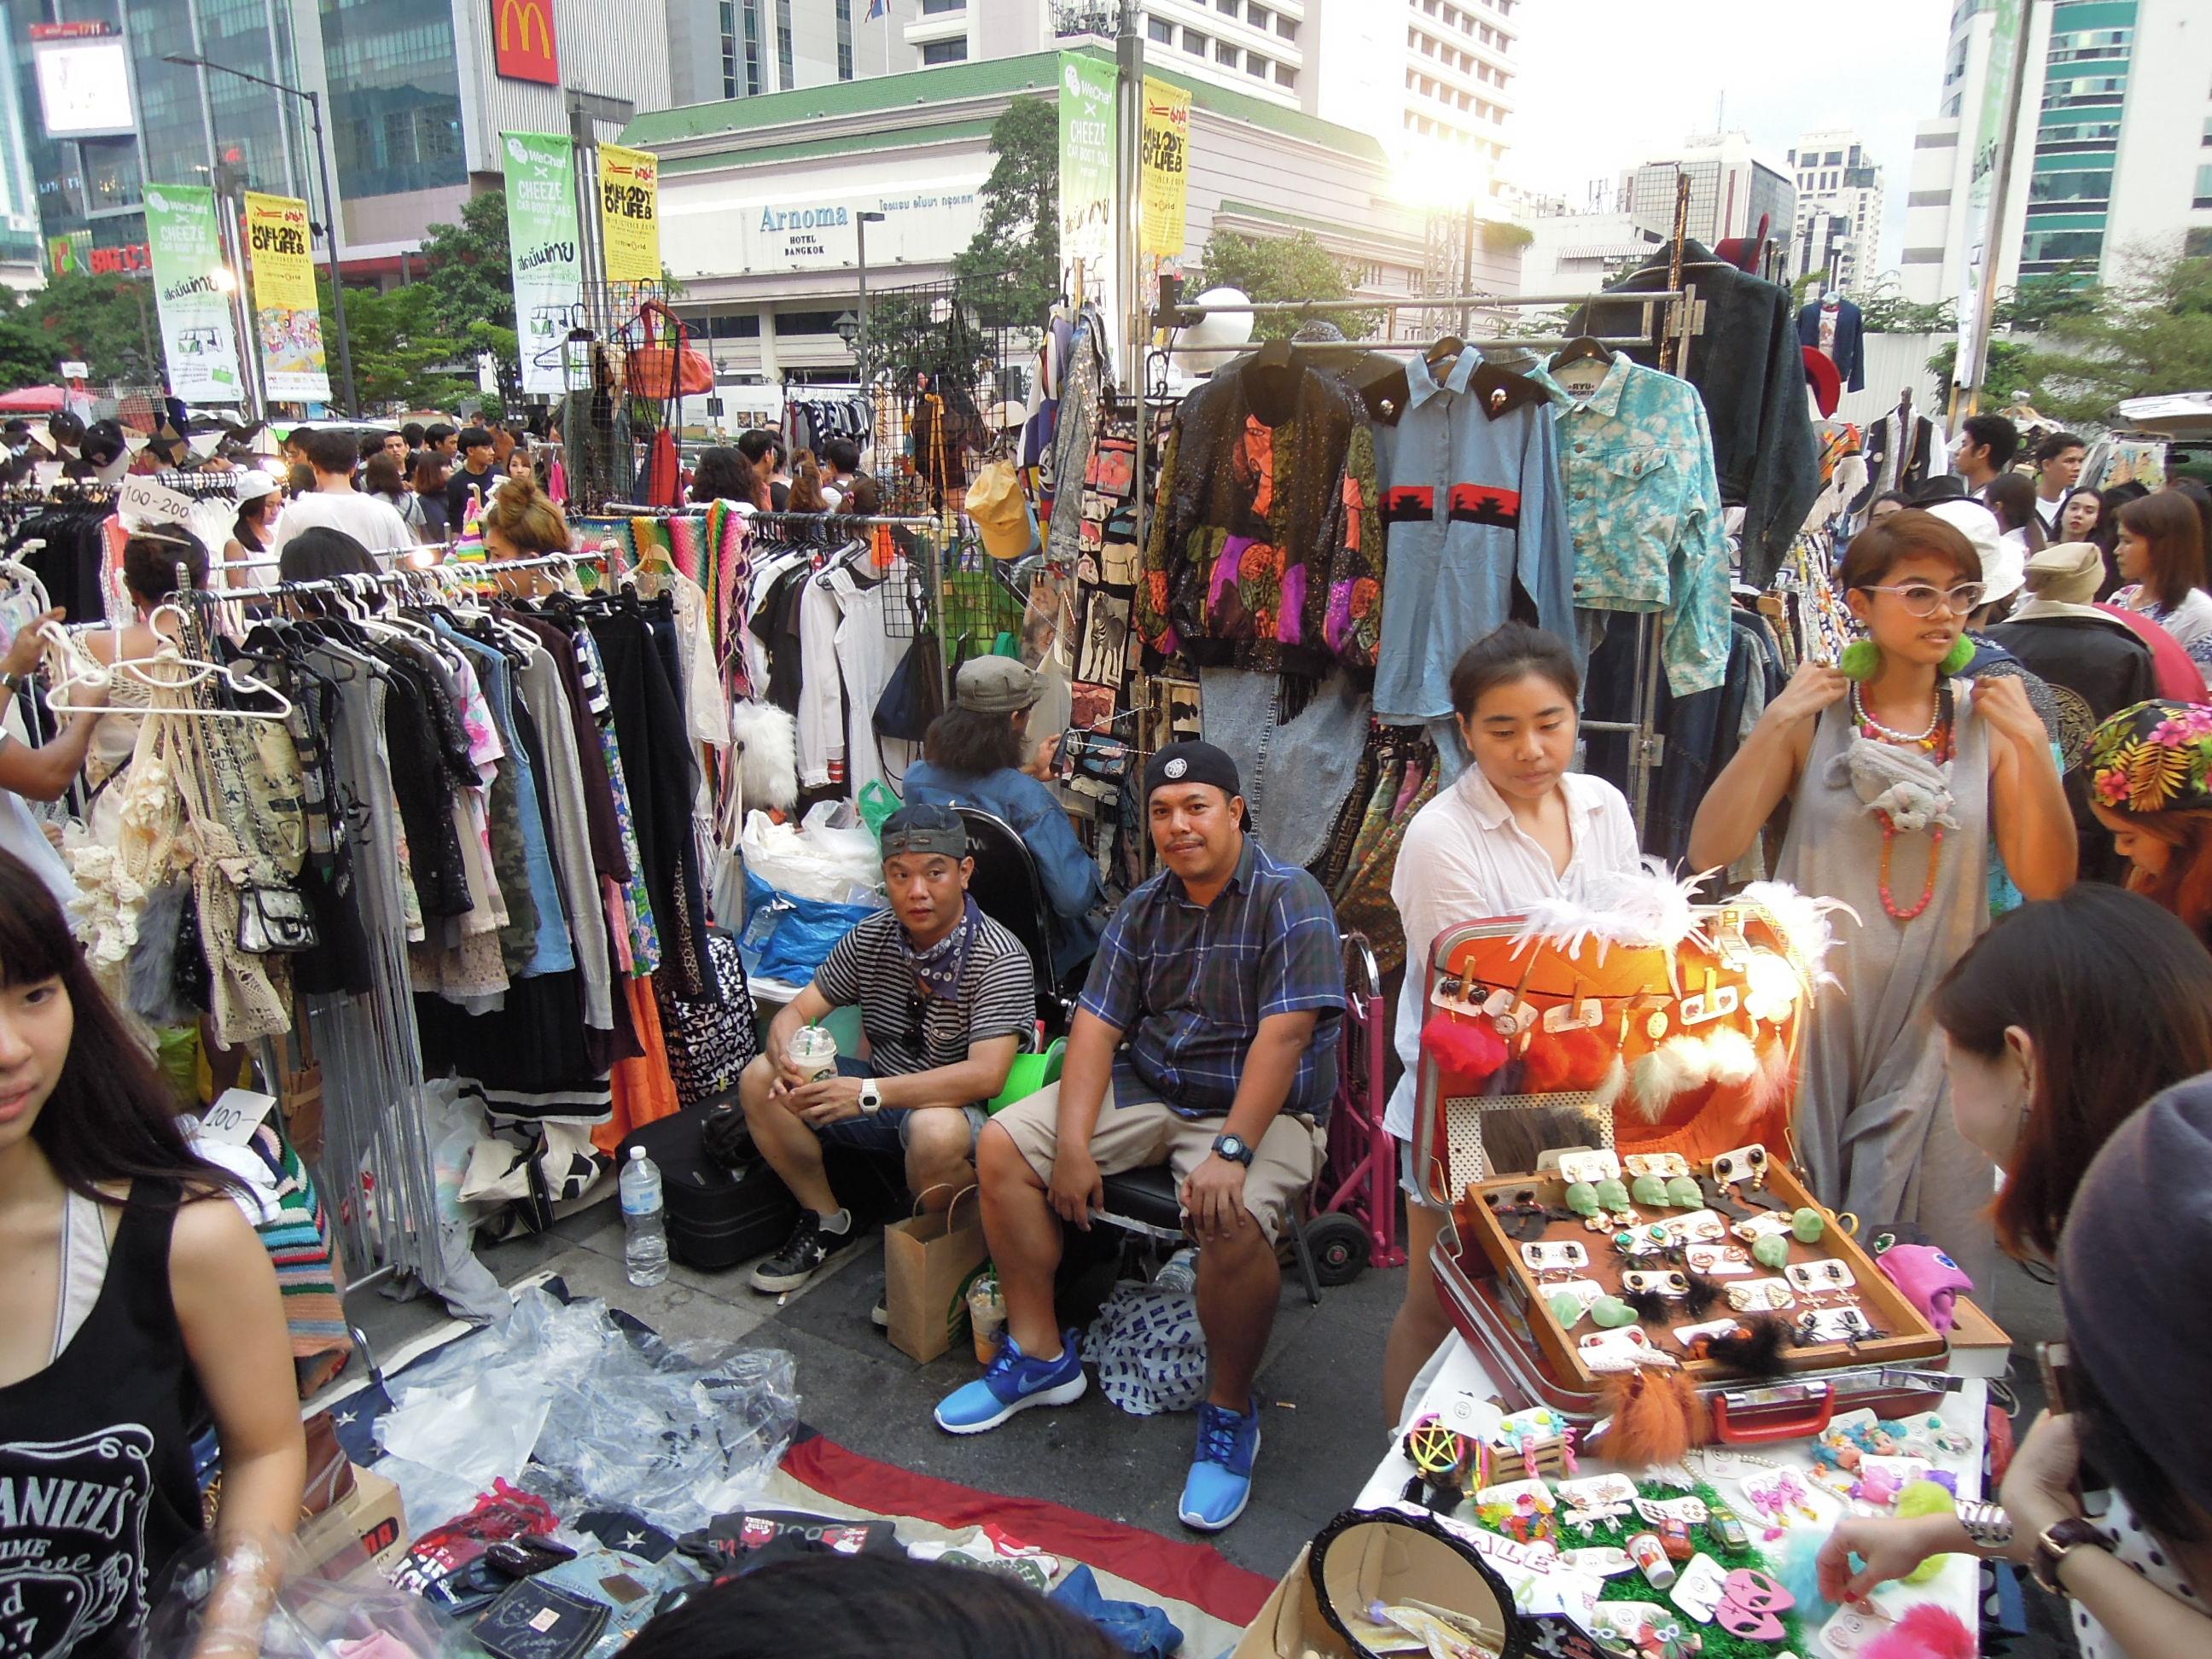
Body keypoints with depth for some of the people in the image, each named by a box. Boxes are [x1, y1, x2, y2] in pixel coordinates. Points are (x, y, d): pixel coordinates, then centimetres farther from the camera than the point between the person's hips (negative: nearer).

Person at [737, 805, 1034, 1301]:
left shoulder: (999, 959, -21)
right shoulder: (870, 937, -2)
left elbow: (985, 1074, -30)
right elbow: (796, 1012, 2)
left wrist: (868, 1092, -35)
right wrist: (788, 1062, -24)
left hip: (955, 1106, -6)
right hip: (881, 1088, 6)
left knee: (934, 1134, -39)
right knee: (759, 1081, -8)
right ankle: (827, 1222, 10)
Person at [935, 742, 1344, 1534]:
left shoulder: (1290, 899, -14)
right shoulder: (1142, 908, 6)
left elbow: (1284, 1034, -23)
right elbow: (1097, 1024, 0)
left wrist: (1231, 1152, -30)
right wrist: (1073, 1145, -11)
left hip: (1259, 1106, -6)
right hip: (1145, 1086, 6)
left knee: (1232, 1222, -35)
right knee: (1002, 1146, -5)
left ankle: (1229, 1411, -7)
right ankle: (1040, 1354, 7)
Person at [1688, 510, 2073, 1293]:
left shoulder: (1987, 718, 2)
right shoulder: (1815, 712, -3)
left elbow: (2047, 883, -2)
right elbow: (1709, 852, -11)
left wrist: (2033, 746, -12)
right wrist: (1774, 725, -17)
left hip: (1936, 1018, 2)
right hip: (1816, 1008, -1)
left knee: (1930, 1255, 9)